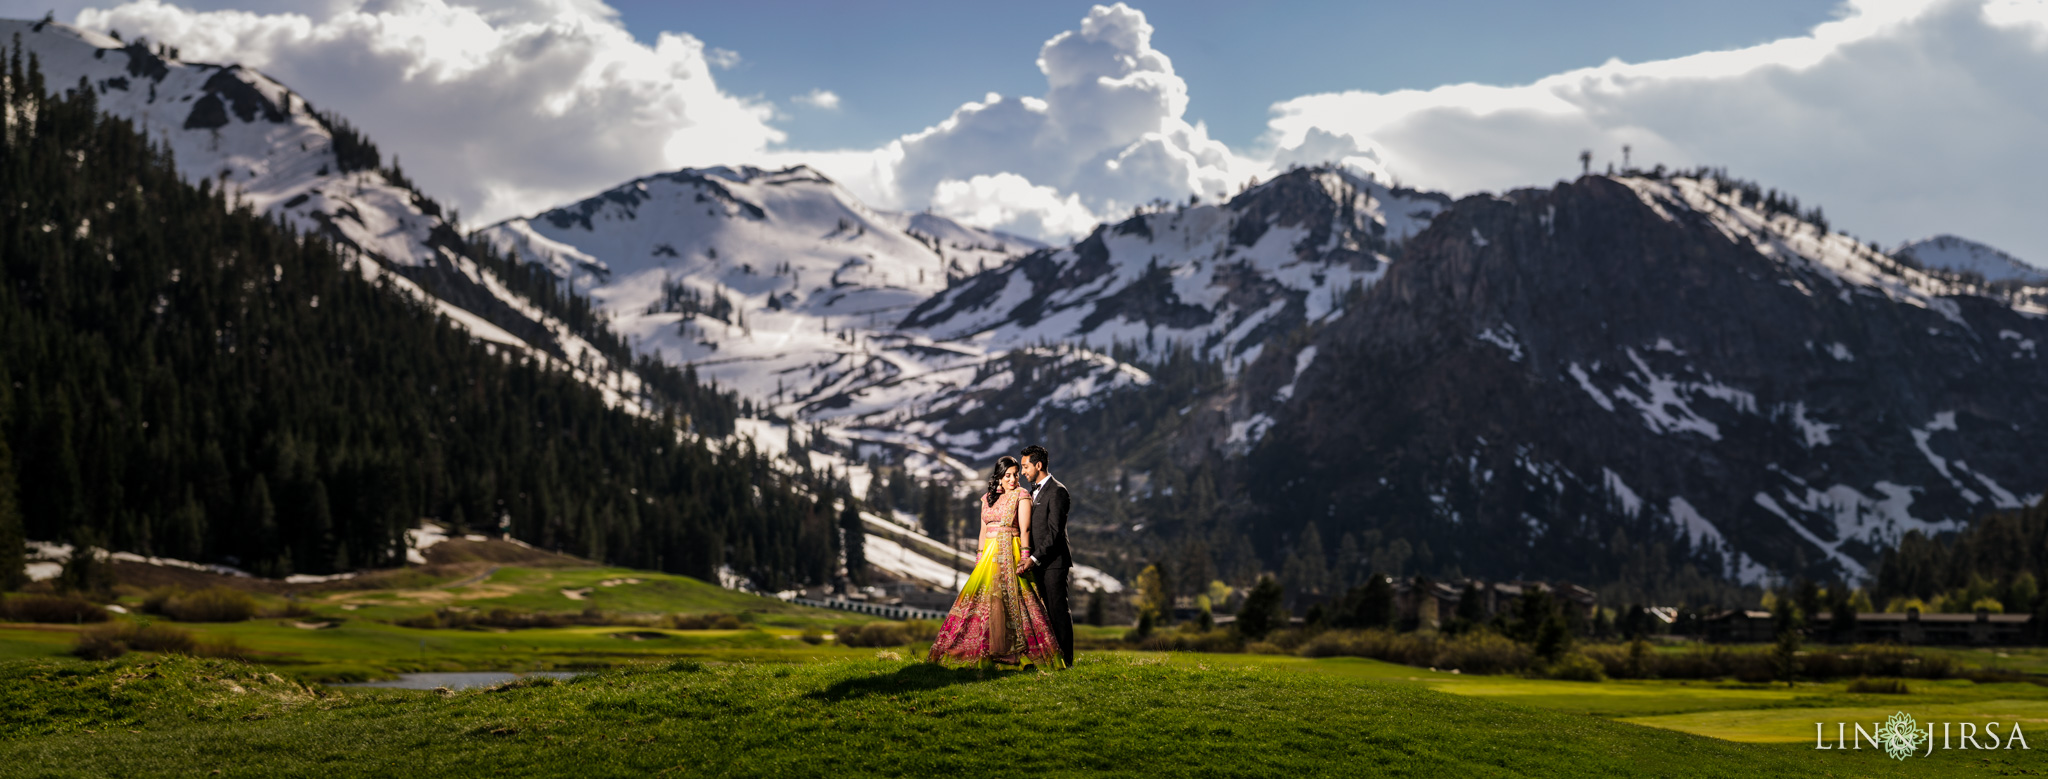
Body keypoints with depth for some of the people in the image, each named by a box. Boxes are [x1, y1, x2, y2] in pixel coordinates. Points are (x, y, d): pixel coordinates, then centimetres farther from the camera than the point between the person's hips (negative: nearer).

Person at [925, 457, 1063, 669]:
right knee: (979, 597, -1)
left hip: (1009, 553, -6)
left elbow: (1025, 529, -8)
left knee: (996, 595, -17)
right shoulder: (987, 498, 17)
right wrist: (979, 558, 14)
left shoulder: (1021, 496, 0)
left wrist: (1025, 557, -17)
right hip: (989, 554, 6)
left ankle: (998, 651, -17)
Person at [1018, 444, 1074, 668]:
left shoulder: (1057, 492, -12)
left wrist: (1034, 558, -20)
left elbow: (1055, 532, -17)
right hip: (1038, 562, 8)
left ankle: (1065, 660, -3)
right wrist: (1030, 558, 11)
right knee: (1045, 610, 8)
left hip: (1053, 561, -8)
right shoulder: (1034, 490, 17)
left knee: (1058, 609, -6)